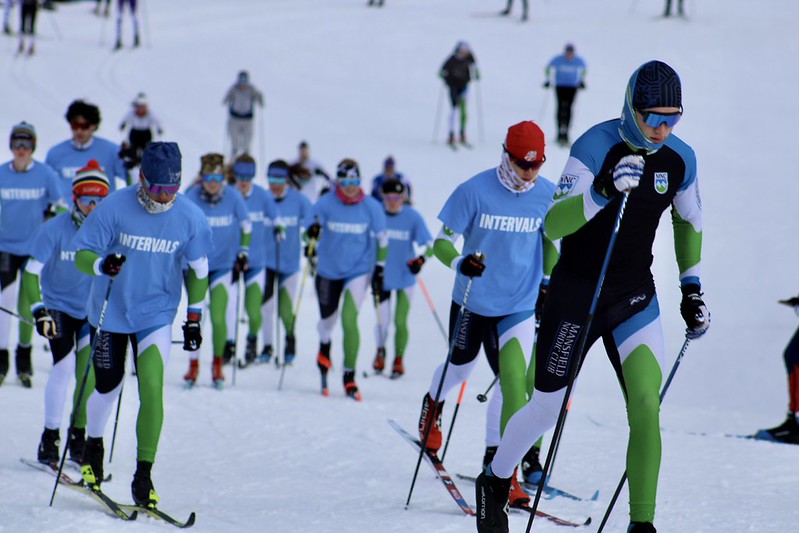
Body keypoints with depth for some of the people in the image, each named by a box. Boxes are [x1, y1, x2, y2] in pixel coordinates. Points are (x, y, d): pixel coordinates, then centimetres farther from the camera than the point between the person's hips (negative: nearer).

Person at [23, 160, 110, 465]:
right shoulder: (55, 229, -17)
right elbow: (31, 273, -17)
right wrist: (39, 310, -27)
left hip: (92, 311, 3)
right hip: (58, 307, -3)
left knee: (89, 374, -4)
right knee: (64, 364, -18)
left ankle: (78, 438, 12)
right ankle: (50, 437, -6)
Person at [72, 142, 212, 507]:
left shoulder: (190, 218, -11)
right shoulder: (114, 208, -16)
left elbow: (198, 269, 4)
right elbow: (81, 254, -12)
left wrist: (194, 316, 7)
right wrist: (101, 265, -34)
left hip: (156, 316, 0)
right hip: (110, 313, 0)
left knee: (152, 390, -15)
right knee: (108, 386, 14)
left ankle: (144, 474, -7)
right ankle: (93, 443, 44)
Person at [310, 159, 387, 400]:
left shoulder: (371, 207, -9)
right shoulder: (326, 204, -10)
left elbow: (381, 239, 2)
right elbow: (313, 230, 0)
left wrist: (379, 269, -2)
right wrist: (312, 234, -24)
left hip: (358, 270, -2)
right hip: (328, 270, 2)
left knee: (349, 320, -17)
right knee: (327, 319, 14)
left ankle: (350, 376, -6)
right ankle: (324, 348, 51)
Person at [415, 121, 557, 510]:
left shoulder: (548, 196, -6)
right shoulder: (475, 192, -15)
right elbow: (442, 240, -11)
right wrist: (460, 262, -32)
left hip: (520, 306, 0)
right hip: (473, 301, 0)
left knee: (514, 383, -16)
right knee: (461, 366, 22)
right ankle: (433, 405, 58)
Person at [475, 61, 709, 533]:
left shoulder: (680, 158, -4)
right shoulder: (596, 147, -19)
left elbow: (690, 221, 16)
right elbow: (553, 225, -26)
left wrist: (692, 289, 10)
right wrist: (604, 190, -42)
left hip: (636, 299, 3)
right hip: (577, 294, -3)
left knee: (647, 408, -14)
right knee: (547, 410, 7)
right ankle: (494, 482, 34)